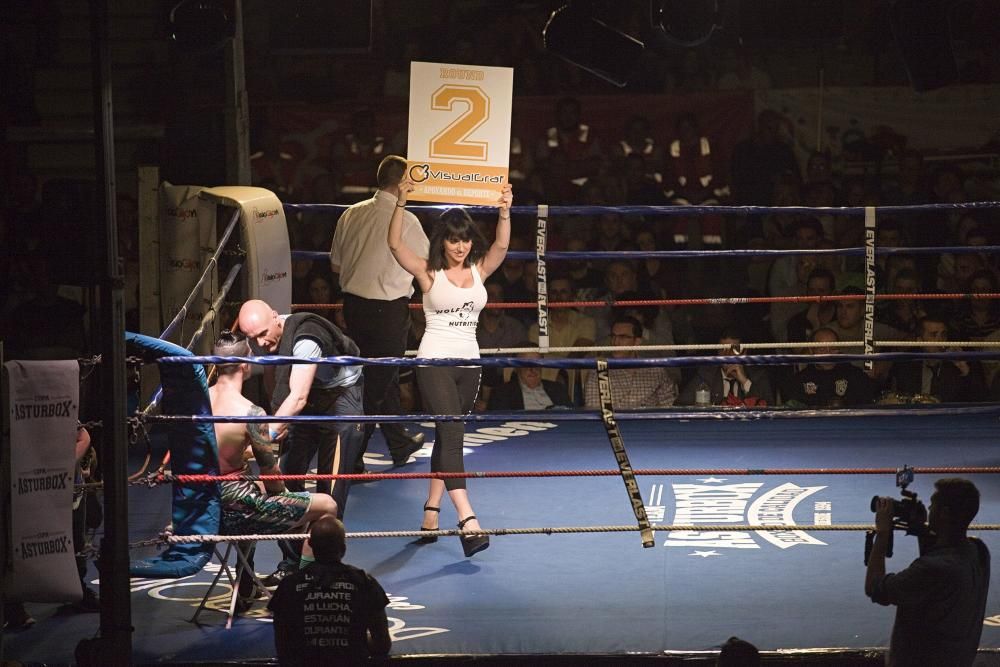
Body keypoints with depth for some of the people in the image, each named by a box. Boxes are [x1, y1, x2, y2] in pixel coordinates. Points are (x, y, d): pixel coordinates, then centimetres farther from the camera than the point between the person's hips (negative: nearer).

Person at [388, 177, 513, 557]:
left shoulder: (479, 270, 6)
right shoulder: (428, 273, -5)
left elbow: (501, 246, -10)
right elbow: (395, 244, -17)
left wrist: (505, 211, -25)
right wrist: (400, 204, -28)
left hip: (469, 362, 5)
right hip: (435, 361, -5)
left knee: (447, 438, 13)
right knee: (452, 435, -16)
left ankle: (431, 512, 23)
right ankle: (468, 523, -27)